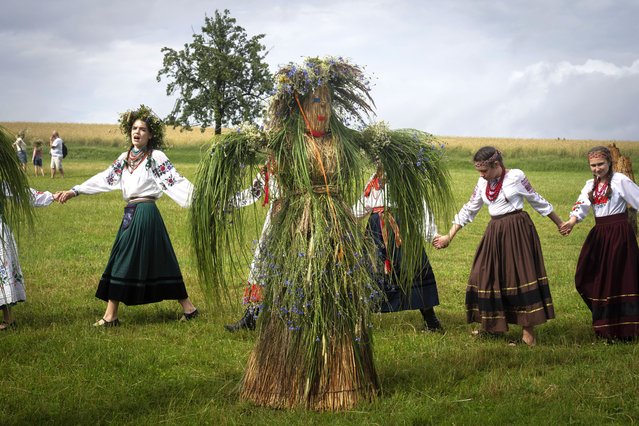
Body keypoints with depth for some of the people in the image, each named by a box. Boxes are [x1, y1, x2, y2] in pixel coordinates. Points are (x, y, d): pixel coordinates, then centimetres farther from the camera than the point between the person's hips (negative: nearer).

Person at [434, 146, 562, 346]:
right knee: (487, 275, 6)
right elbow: (469, 209, 12)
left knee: (520, 275, -5)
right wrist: (449, 236, 10)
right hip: (495, 231, 6)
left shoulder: (516, 176, -9)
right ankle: (491, 325, 21)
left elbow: (537, 201, 0)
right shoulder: (482, 183, 6)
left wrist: (559, 223, 7)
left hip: (517, 230, -6)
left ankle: (528, 331, 0)